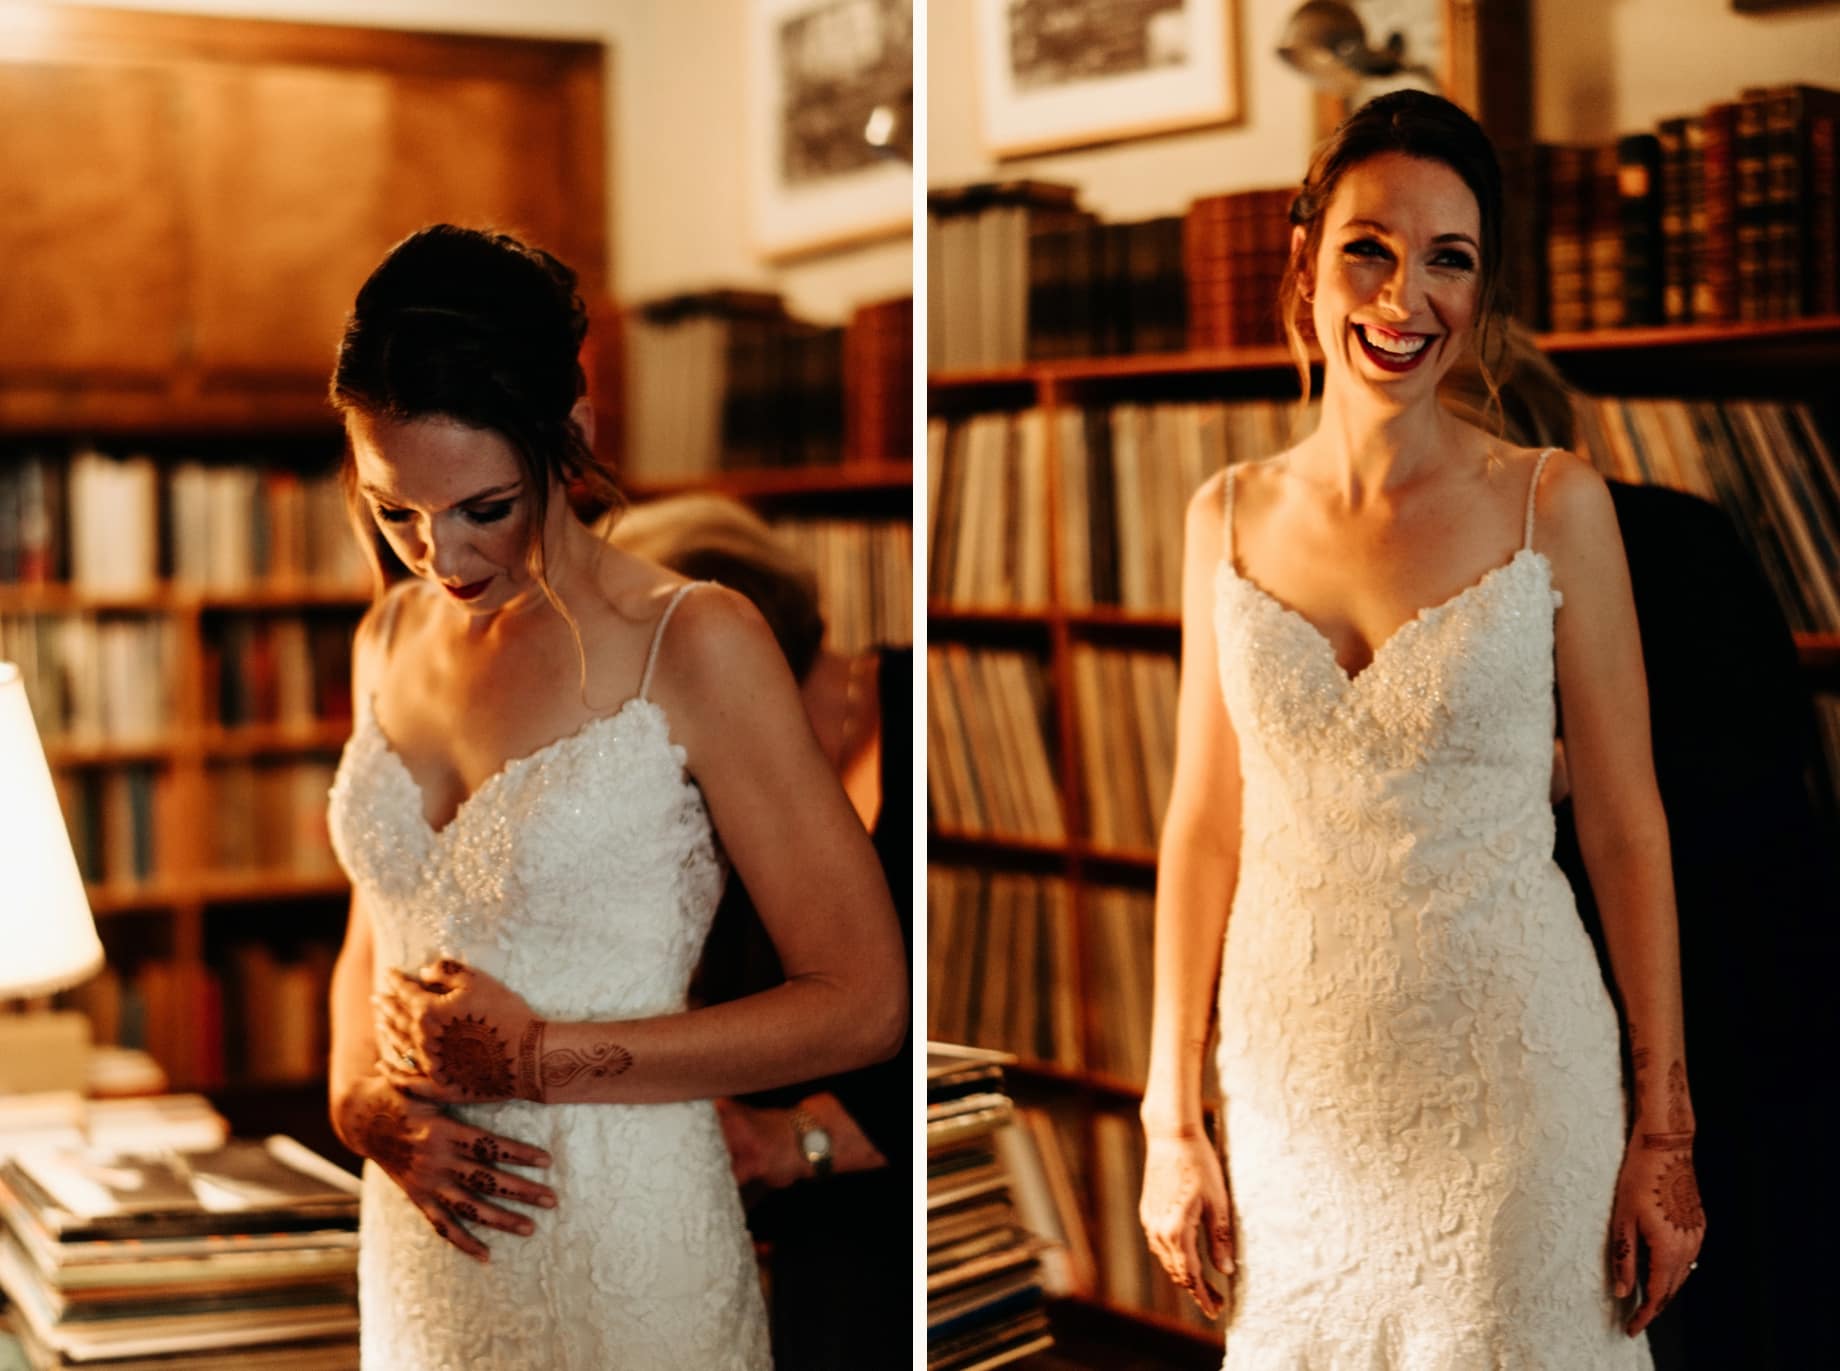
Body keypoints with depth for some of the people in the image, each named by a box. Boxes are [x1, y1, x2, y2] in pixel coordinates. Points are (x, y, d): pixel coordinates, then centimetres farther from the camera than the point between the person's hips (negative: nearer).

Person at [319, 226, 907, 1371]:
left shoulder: (694, 645, -14)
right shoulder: (392, 639, 4)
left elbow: (865, 1001, -16)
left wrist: (536, 1057, -16)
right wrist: (363, 1097, -5)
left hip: (627, 1272, -5)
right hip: (421, 1261, 5)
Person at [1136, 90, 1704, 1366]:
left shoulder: (1554, 505, -6)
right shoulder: (1230, 518, 1)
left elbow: (1627, 828, -4)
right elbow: (1205, 825, 5)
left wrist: (1665, 1129, -5)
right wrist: (1173, 1119, 4)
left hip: (1510, 1070, -2)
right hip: (1294, 1077, 3)